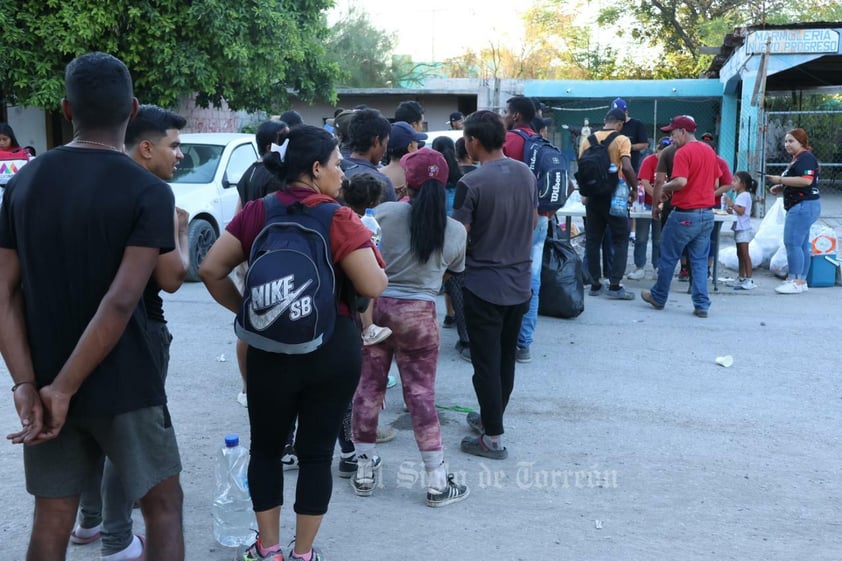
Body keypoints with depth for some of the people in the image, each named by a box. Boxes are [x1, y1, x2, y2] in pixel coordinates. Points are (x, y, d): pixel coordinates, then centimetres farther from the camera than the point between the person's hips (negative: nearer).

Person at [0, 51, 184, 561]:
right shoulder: (149, 191, -14)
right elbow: (121, 302, -22)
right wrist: (63, 389, -16)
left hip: (44, 384, 5)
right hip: (124, 386, -5)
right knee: (163, 506, 13)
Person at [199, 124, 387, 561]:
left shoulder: (257, 212, -1)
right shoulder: (339, 219, -12)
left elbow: (211, 270, -3)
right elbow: (373, 287, -16)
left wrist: (245, 310, 8)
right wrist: (368, 251, 4)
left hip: (270, 345, 3)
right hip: (333, 347, -2)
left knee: (266, 446, 17)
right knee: (317, 451, 11)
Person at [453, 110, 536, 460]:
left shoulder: (471, 183, -19)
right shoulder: (526, 174, 2)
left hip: (484, 286, -6)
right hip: (519, 283, 7)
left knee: (486, 363, 4)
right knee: (506, 358, 18)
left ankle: (493, 438, 11)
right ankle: (491, 418, 34)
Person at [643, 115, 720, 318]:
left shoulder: (683, 152, -14)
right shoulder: (710, 151, 11)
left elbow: (680, 182, -25)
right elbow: (715, 181, 17)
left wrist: (664, 187, -7)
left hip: (685, 215, -7)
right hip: (707, 214, 7)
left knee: (668, 257, 9)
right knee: (700, 261, 9)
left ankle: (658, 297, 22)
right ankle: (701, 305, 6)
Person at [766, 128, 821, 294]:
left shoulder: (805, 158, -12)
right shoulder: (798, 159, 21)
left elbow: (806, 180, -26)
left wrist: (780, 180, -20)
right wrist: (780, 188, 13)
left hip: (804, 206, -11)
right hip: (802, 206, 11)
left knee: (792, 243, -13)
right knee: (802, 245, 12)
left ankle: (795, 282, -12)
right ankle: (801, 281, 16)